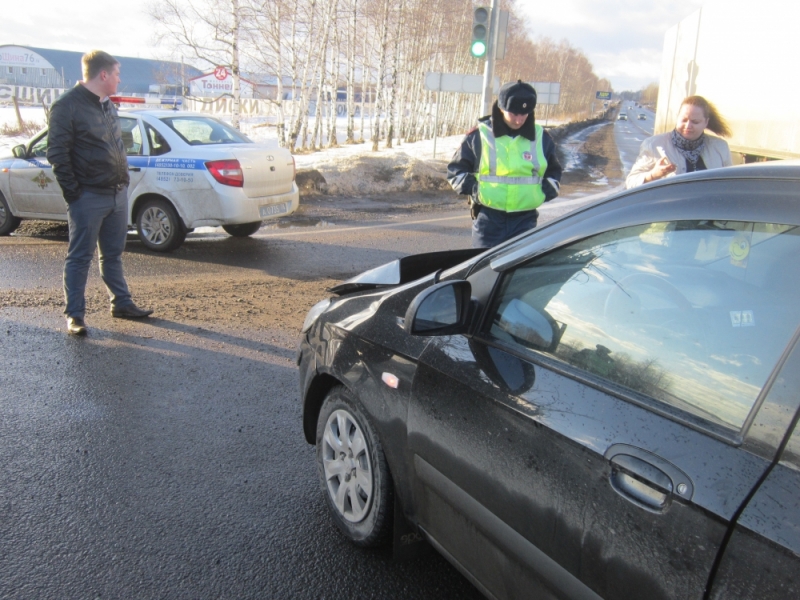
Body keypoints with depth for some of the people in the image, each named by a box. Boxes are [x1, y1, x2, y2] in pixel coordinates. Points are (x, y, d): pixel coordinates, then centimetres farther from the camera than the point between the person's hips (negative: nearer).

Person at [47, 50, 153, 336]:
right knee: (80, 257, 0)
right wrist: (72, 190, -16)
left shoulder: (108, 105, 16)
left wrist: (123, 179, 13)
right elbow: (57, 152, -14)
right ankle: (74, 315, 7)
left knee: (113, 254, 16)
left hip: (117, 194, 8)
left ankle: (121, 303, 26)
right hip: (88, 197, -8)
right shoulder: (68, 106, -11)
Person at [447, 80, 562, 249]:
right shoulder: (479, 135, 0)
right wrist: (471, 187, -8)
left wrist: (549, 188, 4)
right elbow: (456, 169, 7)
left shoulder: (541, 137, 8)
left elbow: (554, 171, 23)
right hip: (488, 218, -2)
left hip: (525, 219, 2)